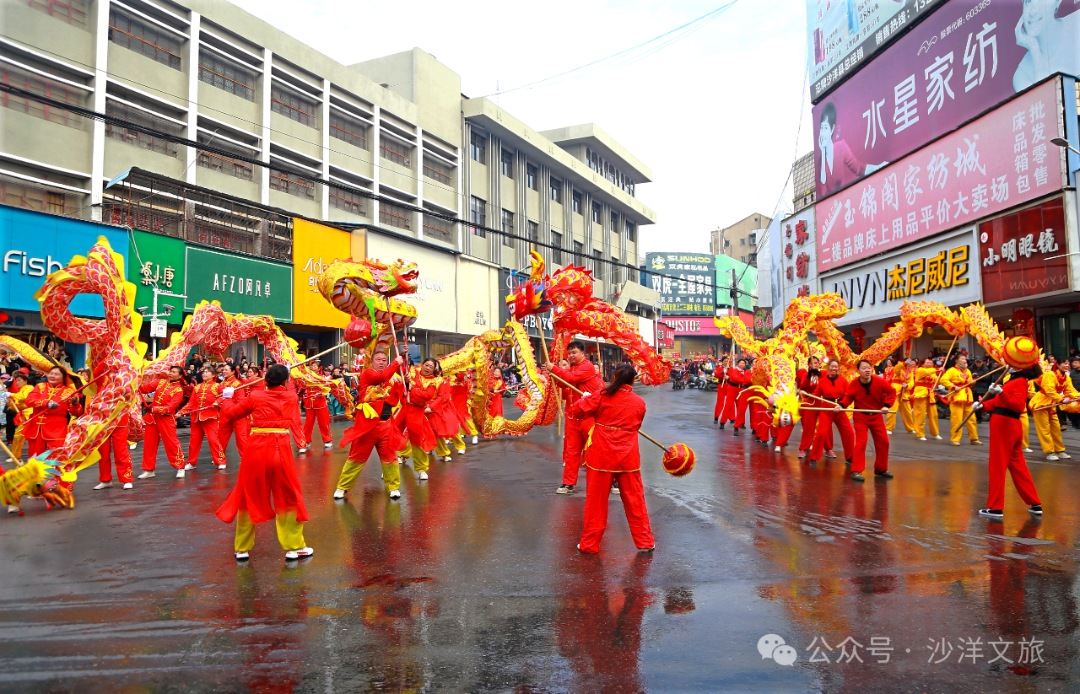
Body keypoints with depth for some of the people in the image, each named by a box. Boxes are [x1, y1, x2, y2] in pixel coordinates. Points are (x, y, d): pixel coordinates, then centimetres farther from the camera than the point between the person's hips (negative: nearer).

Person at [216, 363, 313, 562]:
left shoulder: (255, 397, 2)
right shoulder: (291, 396, 5)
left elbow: (230, 414, 12)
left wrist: (227, 398, 30)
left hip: (256, 449, 1)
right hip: (281, 449, 0)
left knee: (249, 498, 13)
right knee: (289, 499, 10)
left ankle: (242, 548, 22)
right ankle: (294, 547, 12)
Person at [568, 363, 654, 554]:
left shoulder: (602, 396, -8)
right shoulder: (639, 402, 2)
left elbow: (576, 410, -8)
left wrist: (585, 398, 11)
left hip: (601, 455, -2)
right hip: (628, 457, 2)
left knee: (596, 500, 8)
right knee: (634, 500, 13)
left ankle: (589, 544, 16)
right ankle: (645, 542, 23)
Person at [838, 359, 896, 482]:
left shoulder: (879, 381, -16)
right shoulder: (853, 384, -18)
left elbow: (891, 392, -4)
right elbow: (848, 398, -6)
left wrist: (887, 405, -15)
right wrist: (841, 405, -25)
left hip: (876, 416, 3)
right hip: (860, 416, -3)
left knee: (883, 443, 11)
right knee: (861, 442, -12)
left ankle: (881, 469, 29)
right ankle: (856, 471, -6)